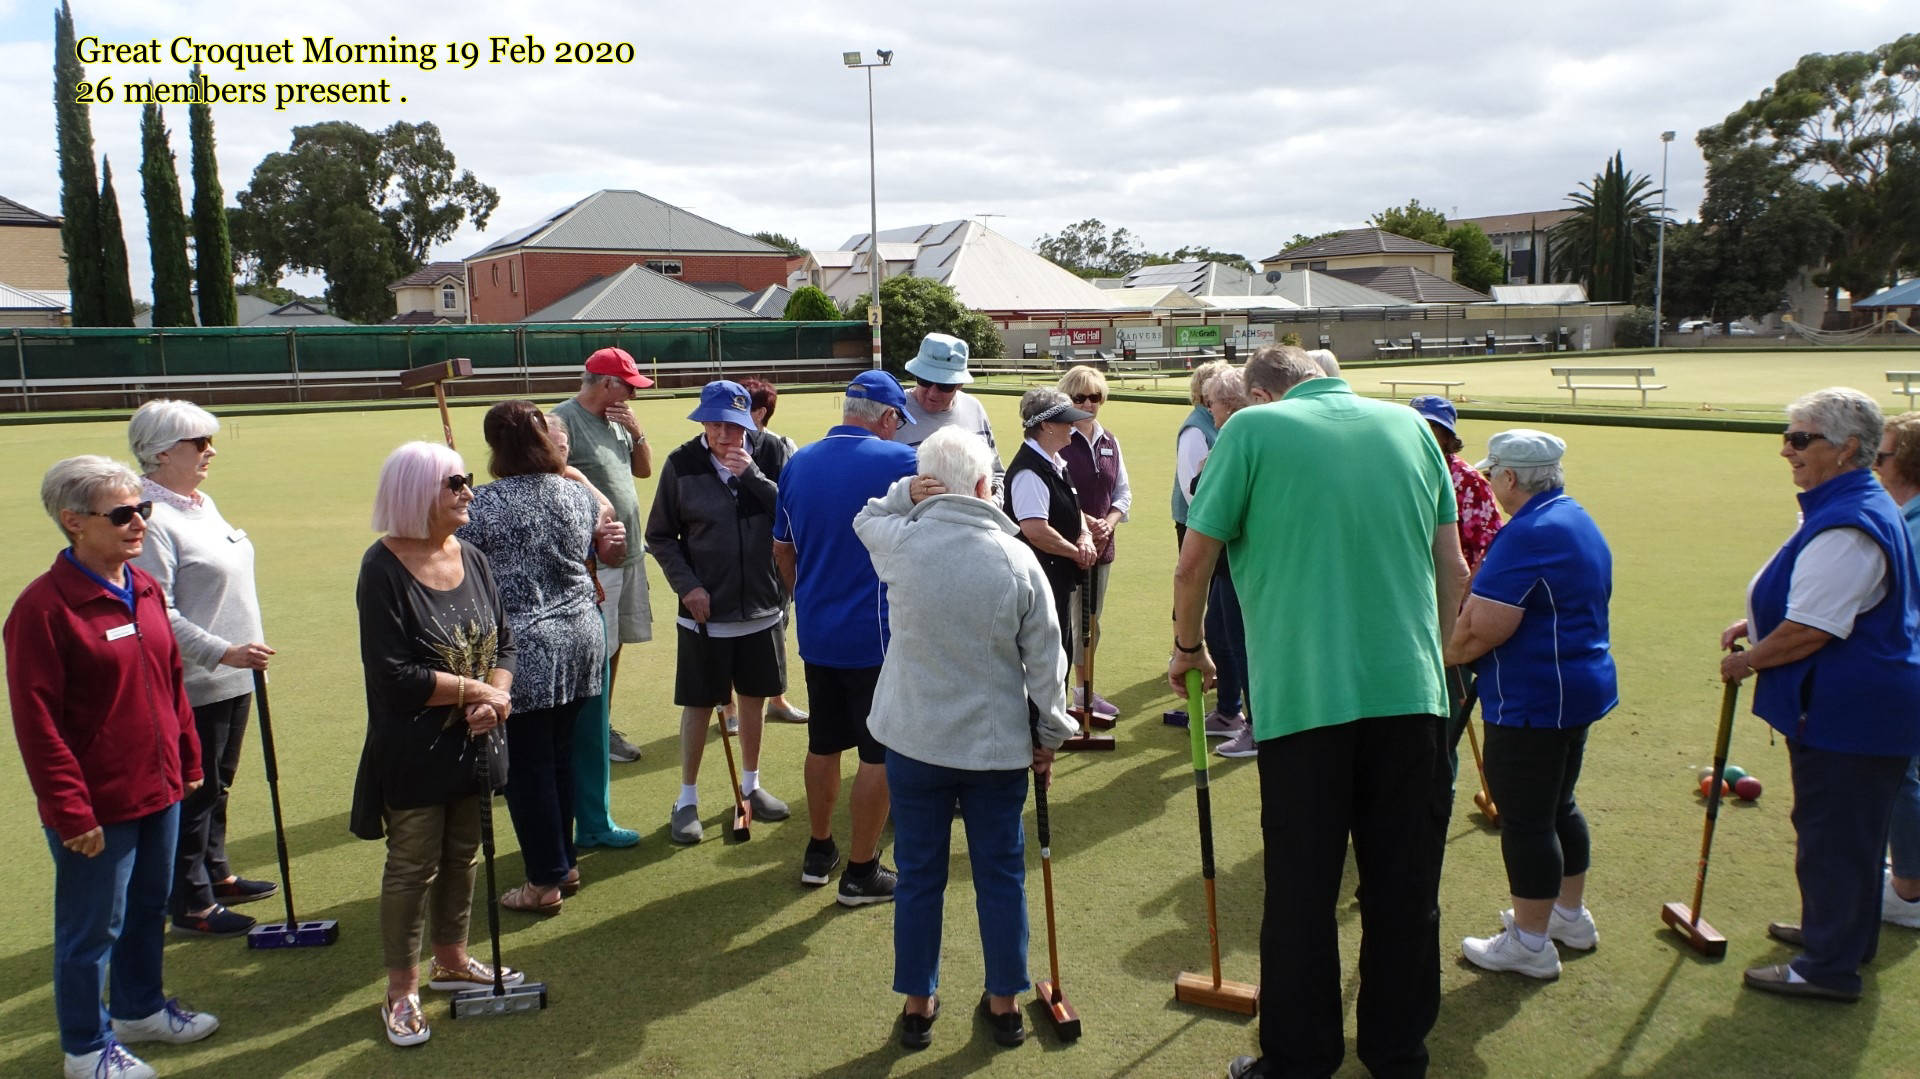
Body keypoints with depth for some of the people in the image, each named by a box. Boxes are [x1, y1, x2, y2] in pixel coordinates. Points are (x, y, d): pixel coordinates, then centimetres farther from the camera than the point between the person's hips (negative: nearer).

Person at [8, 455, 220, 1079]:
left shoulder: (145, 589, 5)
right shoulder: (43, 606, -18)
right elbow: (37, 722, -17)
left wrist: (187, 761, 15)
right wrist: (70, 811, -16)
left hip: (159, 790, 7)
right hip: (97, 806, -7)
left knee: (149, 908, 22)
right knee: (93, 927, 8)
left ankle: (139, 1009, 42)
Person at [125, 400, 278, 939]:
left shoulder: (202, 504, 11)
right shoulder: (151, 518, -19)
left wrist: (245, 652, 23)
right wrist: (222, 652, -26)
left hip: (231, 675, 9)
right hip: (192, 685, -9)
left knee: (218, 785, 20)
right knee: (193, 792, 2)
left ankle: (216, 874, 34)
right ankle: (192, 905, 13)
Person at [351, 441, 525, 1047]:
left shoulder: (472, 559, 3)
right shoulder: (384, 568, -17)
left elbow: (503, 641, 6)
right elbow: (394, 674, -21)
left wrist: (496, 695, -13)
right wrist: (473, 690, -16)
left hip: (473, 745, 6)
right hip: (414, 751, -6)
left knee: (462, 856, 18)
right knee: (413, 865, 4)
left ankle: (451, 960, 37)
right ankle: (401, 990, 19)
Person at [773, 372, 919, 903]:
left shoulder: (798, 463, 4)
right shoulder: (899, 461, -14)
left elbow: (782, 549, 13)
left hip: (815, 633, 6)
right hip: (878, 634, -6)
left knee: (823, 744, 20)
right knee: (879, 754, 6)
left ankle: (819, 851, 33)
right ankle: (861, 872, 14)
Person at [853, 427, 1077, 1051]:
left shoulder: (899, 543, -11)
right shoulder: (1018, 559, -12)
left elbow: (865, 519, 16)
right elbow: (1045, 662, -6)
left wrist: (906, 495, -2)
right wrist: (1049, 736, 7)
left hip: (913, 741, 1)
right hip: (998, 744, -1)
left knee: (919, 876, 13)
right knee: (1001, 875, 14)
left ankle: (918, 1005, 26)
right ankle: (1004, 1003, 27)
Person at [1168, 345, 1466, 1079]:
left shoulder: (1253, 428, -1)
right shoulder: (1409, 426, 11)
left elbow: (1194, 560, -2)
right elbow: (1453, 570, 12)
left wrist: (1187, 646, 15)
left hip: (1304, 696, -4)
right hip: (1409, 691, 4)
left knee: (1301, 893, 7)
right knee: (1404, 887, 15)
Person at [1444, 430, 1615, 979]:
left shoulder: (1529, 533, -22)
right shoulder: (1579, 522, 11)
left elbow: (1482, 629, -26)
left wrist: (1446, 655, -7)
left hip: (1531, 702, -10)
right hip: (1582, 686, 10)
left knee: (1524, 820, 1)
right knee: (1558, 807, 22)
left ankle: (1529, 943, 12)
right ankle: (1570, 915, 36)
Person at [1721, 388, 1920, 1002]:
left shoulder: (1847, 527, -25)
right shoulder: (1854, 507, 11)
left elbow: (1810, 631, -26)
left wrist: (1747, 660, -10)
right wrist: (1755, 625, 11)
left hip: (1846, 713, -11)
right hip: (1858, 704, 11)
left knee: (1833, 831, 0)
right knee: (1847, 827, 22)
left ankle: (1830, 966, 11)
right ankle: (1840, 930, 38)